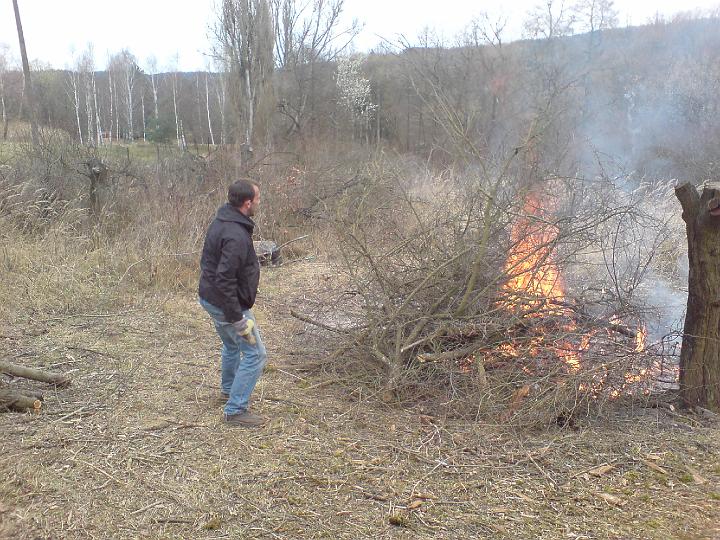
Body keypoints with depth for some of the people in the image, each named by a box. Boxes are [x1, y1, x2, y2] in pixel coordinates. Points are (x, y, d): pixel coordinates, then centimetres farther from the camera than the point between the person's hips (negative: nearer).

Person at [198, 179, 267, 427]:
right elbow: (224, 280, -31)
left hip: (209, 298, 10)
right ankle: (235, 410, 6)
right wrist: (238, 319, -26)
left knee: (232, 345, 29)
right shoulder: (236, 235, -28)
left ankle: (229, 389, 50)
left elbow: (210, 262, 15)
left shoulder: (221, 221, 3)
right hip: (227, 304, -10)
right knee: (255, 354, 0)